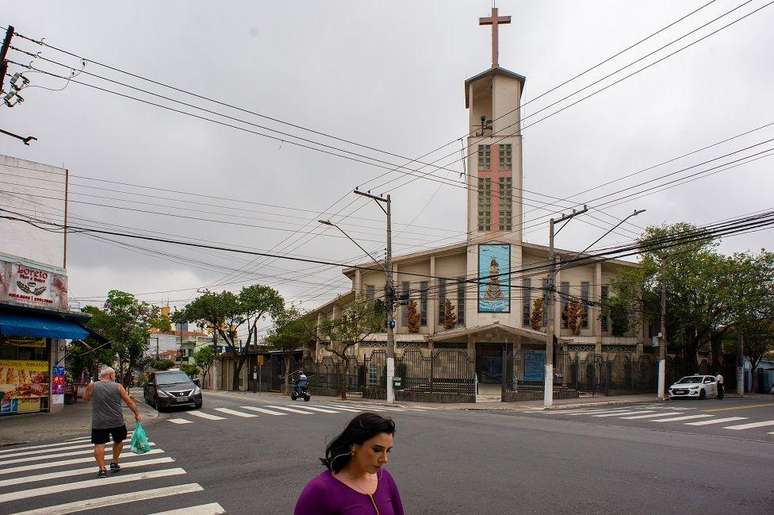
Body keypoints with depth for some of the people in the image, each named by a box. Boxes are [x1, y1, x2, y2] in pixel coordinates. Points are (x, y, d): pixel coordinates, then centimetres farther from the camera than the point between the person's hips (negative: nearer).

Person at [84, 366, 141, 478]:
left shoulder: (92, 386, -4)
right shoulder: (118, 387, -4)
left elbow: (85, 398, 15)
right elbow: (130, 402, 0)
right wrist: (137, 414, 11)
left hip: (99, 423, -1)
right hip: (117, 422, 1)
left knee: (99, 444, 5)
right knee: (118, 441, 21)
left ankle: (102, 469, -1)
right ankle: (114, 464, 28)